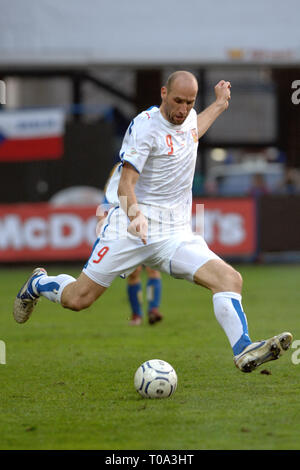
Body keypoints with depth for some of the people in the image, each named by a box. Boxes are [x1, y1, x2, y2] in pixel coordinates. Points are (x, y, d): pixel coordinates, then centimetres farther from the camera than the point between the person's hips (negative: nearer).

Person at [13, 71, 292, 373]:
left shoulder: (189, 118, 11)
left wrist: (220, 104, 42)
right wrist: (135, 216, -37)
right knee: (77, 299, -5)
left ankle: (243, 351, -24)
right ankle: (38, 283, 28)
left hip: (176, 234, 6)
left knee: (230, 279, -18)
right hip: (129, 228, -5)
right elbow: (125, 184, -19)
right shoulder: (145, 125, -12)